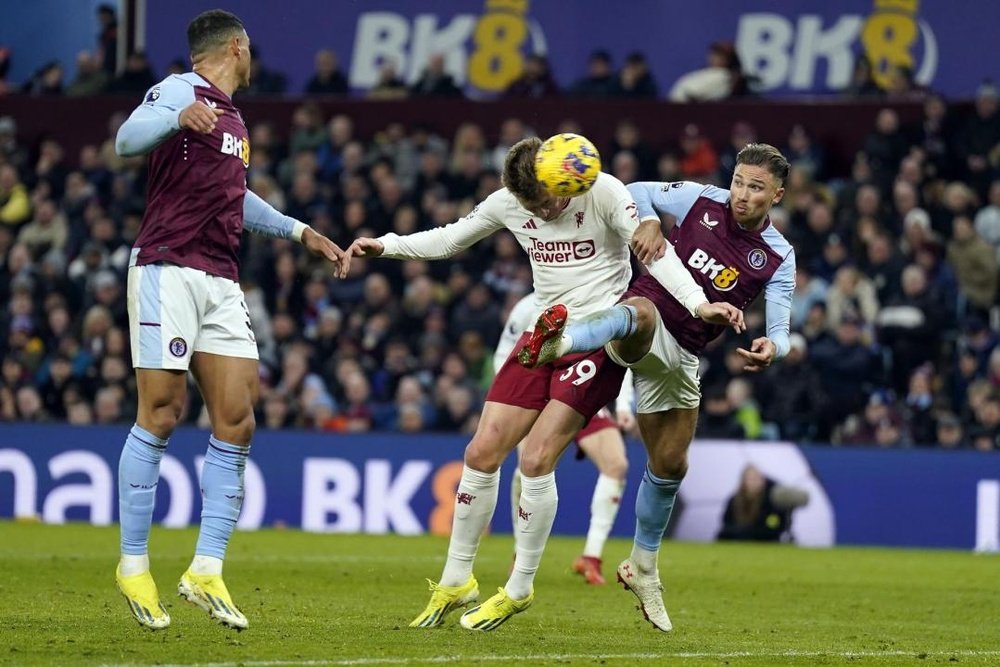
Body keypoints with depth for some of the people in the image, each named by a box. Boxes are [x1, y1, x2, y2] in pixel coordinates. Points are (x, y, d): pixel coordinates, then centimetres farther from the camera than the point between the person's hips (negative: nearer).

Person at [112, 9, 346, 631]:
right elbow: (128, 140, -23)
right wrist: (177, 117, -42)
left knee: (236, 422, -1)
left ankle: (206, 573, 1)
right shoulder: (179, 92, -4)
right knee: (161, 416, -8)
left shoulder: (232, 118, 22)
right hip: (169, 272, -8)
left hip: (222, 285, 8)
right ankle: (134, 566, 2)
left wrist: (300, 232, 41)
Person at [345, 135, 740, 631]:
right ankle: (456, 581, 14)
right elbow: (450, 240, 17)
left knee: (536, 460, -16)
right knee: (481, 454, 0)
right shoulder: (507, 203, 1)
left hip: (599, 342, -6)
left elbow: (653, 248, -21)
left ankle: (519, 589, -1)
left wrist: (697, 303, -33)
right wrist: (385, 246, 7)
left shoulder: (602, 192, -14)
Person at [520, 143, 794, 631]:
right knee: (643, 312, -42)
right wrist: (648, 224, -12)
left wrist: (770, 348, -31)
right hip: (647, 329, -4)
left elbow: (780, 330, -7)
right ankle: (556, 343, -75)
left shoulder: (778, 258, 1)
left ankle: (642, 569, 33)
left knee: (670, 465, 11)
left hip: (683, 358, 4)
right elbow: (637, 194, 10)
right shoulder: (701, 201, -2)